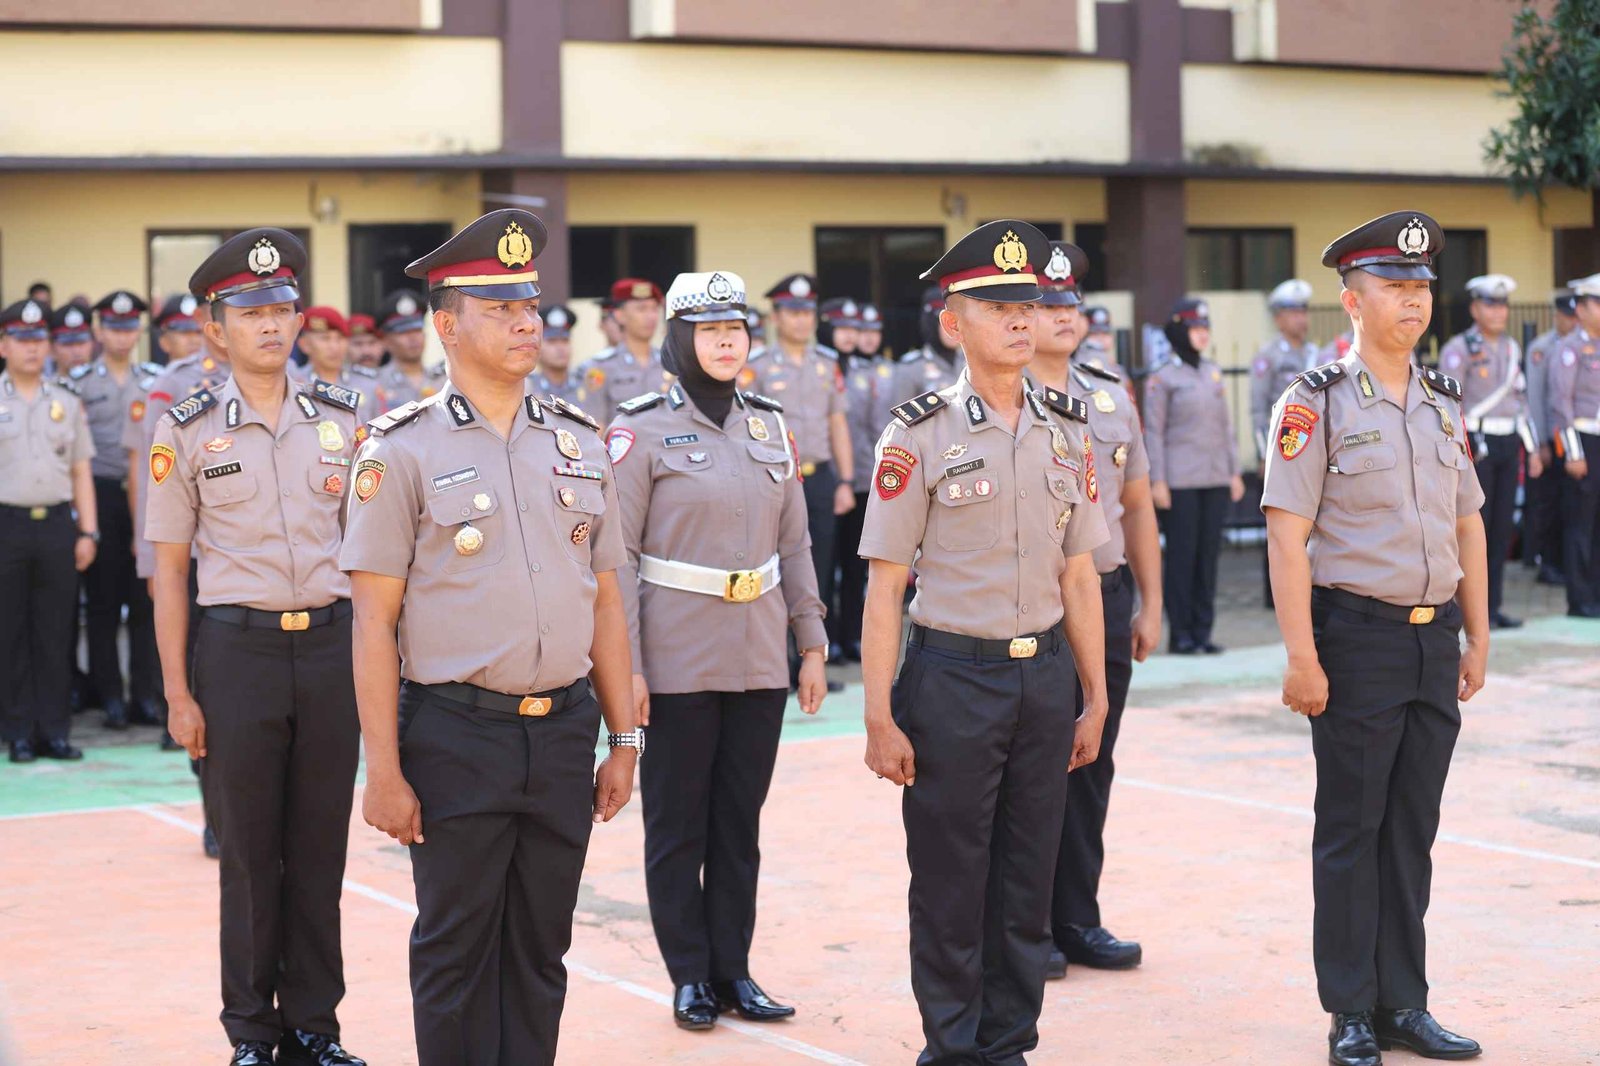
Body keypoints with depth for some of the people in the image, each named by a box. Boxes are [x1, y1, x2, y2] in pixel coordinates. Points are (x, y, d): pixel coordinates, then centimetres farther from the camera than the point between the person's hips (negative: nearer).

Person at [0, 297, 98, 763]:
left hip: (57, 525, 3)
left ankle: (54, 730, 8)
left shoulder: (66, 403, 13)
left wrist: (87, 532, 6)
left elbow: (81, 473, 14)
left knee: (55, 633, 3)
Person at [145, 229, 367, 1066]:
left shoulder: (340, 419, 5)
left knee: (320, 849, 8)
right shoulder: (187, 430, -1)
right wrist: (178, 695, -4)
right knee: (249, 853, 5)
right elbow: (169, 569, 0)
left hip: (332, 644, 2)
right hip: (238, 649, -2)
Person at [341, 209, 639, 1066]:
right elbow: (374, 621, -6)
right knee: (455, 954, 5)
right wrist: (383, 769, -10)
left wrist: (624, 739, 9)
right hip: (458, 733, -4)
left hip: (565, 731, 4)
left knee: (540, 951, 12)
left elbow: (605, 603, 13)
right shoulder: (404, 450, -5)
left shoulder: (580, 443, 9)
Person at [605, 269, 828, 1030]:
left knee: (741, 821, 10)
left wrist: (813, 644, 9)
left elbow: (793, 544, 12)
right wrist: (626, 666, -14)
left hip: (759, 657, 4)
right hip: (678, 661, -4)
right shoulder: (641, 429, -6)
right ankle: (690, 976, 16)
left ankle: (734, 970, 19)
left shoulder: (769, 425, 8)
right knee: (678, 825, 5)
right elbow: (618, 554, -9)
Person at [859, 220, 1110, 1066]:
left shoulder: (1066, 430, 7)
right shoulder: (920, 434, -7)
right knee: (949, 882, 4)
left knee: (1028, 877, 10)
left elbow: (1078, 574, 11)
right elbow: (884, 585, -7)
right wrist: (880, 718, -11)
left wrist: (1095, 697, 11)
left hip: (1043, 673, 4)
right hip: (953, 676, -4)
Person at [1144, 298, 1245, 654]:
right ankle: (1180, 634, 2)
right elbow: (1153, 432, -5)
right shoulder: (1162, 378, -3)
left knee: (1209, 554, 6)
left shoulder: (1214, 373, 14)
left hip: (1215, 478, 5)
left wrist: (1234, 471, 12)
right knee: (1181, 555, -3)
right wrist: (1157, 480, -11)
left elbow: (1225, 425, 17)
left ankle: (1202, 631, 11)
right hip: (1180, 480, -5)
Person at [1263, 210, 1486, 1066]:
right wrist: (1301, 658, -17)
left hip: (1435, 639, 6)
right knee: (1352, 830, 3)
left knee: (1413, 829, 11)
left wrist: (1476, 639, 12)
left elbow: (1468, 525, 16)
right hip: (1359, 635, -5)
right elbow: (1287, 538, -12)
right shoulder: (1316, 403, -8)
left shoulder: (1443, 403, 10)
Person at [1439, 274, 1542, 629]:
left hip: (1508, 445, 7)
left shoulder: (1512, 349, 15)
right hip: (1476, 444, -7)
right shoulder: (1458, 349, -7)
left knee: (1502, 529, 7)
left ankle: (1493, 606, 12)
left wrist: (1532, 450, 16)